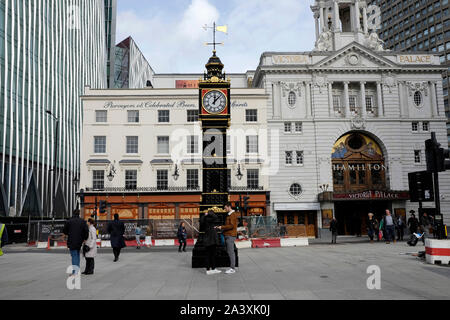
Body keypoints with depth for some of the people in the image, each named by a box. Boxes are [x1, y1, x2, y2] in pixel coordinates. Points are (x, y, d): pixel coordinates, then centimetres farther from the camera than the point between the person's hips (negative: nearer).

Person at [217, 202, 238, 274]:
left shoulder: (233, 215, -12)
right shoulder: (229, 215, 19)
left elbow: (232, 226, -21)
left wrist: (222, 227, -16)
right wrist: (220, 227, 10)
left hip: (230, 236, -10)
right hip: (227, 235, 10)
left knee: (230, 252, -8)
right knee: (229, 252, 10)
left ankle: (232, 268, -5)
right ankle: (232, 267, 15)